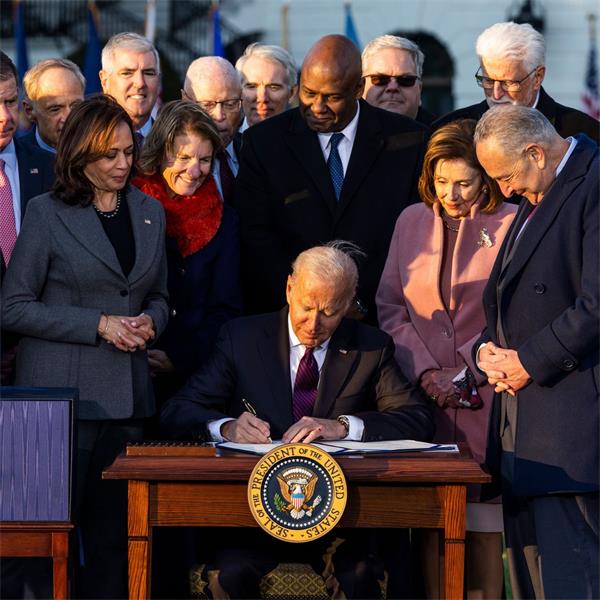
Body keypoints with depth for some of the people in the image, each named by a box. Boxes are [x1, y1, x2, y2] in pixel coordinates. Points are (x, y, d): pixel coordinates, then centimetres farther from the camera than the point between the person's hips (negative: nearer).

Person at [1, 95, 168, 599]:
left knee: (114, 533, 5)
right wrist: (99, 325, -12)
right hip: (63, 392, -5)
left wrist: (149, 321, -1)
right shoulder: (47, 213, -3)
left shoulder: (150, 213, 12)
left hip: (127, 394, 5)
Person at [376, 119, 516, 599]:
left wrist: (468, 371, -9)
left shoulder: (511, 225, -2)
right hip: (423, 393, 3)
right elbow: (390, 307, 9)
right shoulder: (412, 221, 10)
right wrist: (424, 371, -4)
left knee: (483, 520, -2)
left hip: (484, 394, -3)